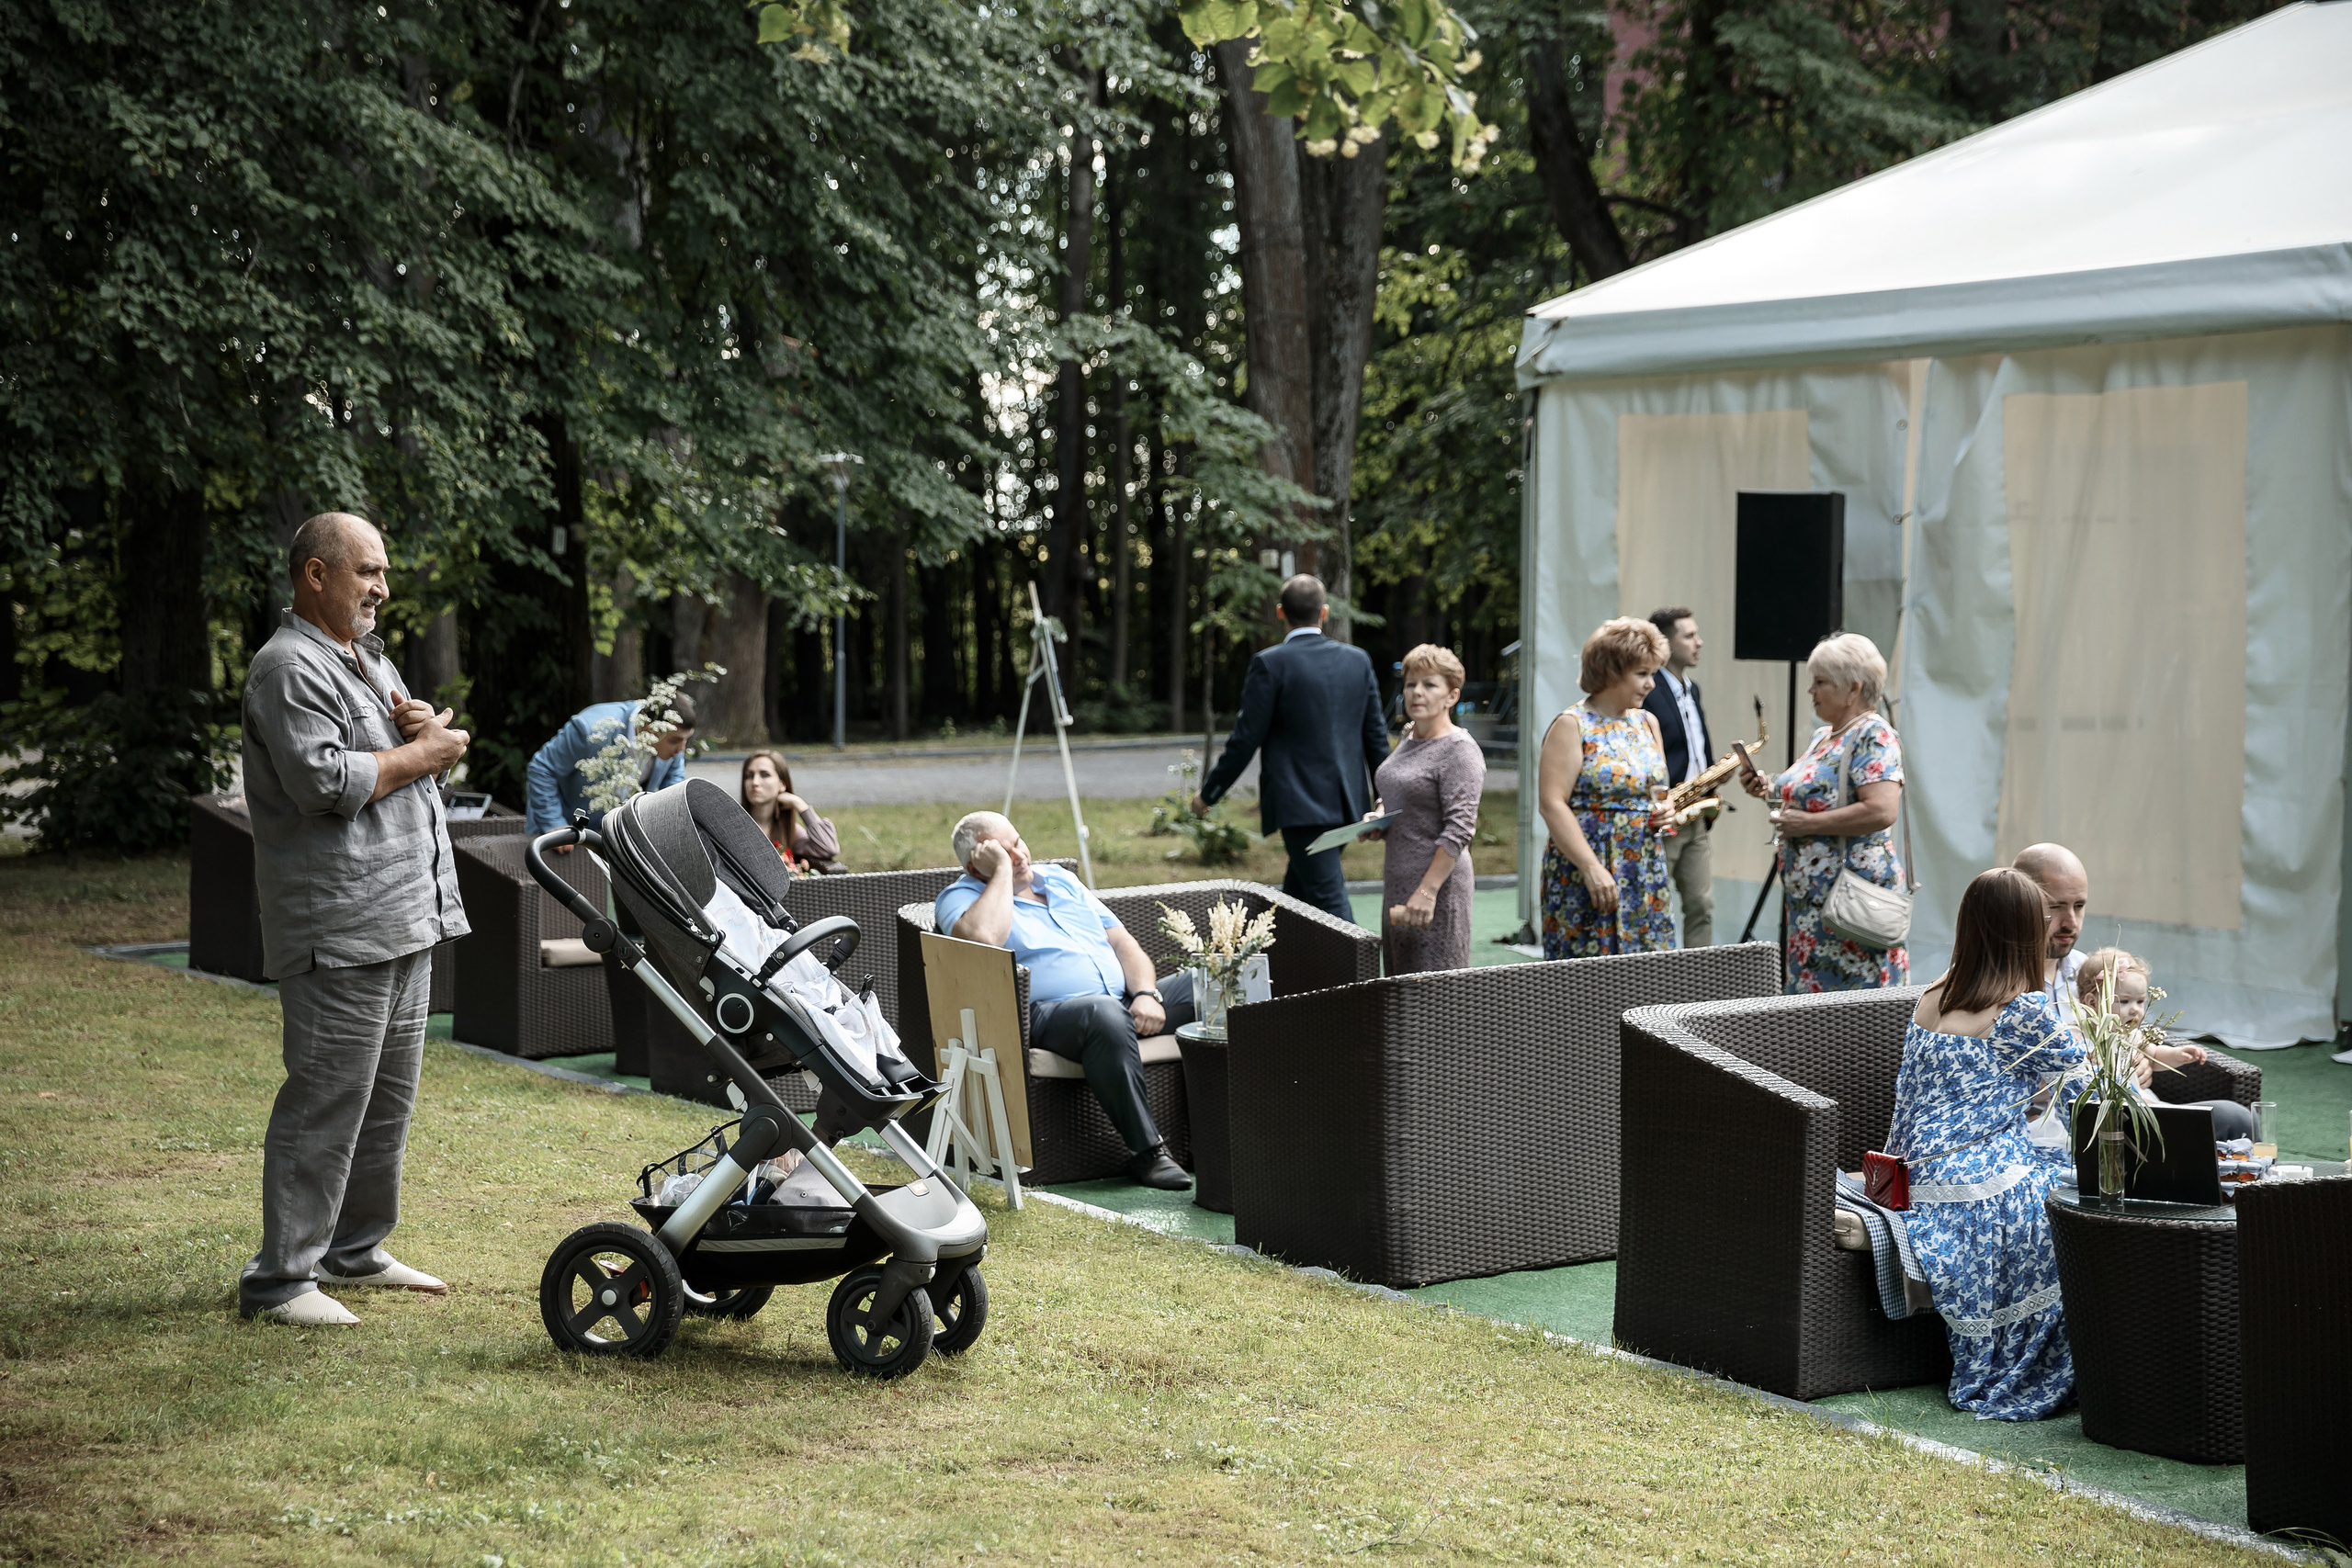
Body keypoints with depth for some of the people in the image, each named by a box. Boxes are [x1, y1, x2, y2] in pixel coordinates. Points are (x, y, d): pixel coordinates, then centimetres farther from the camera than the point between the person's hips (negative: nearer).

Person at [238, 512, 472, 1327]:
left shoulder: (367, 657, 20)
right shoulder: (291, 666, -11)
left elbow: (429, 749, 25)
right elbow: (325, 780, -23)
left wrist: (424, 724, 2)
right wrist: (424, 752, -11)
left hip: (407, 920, 10)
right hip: (340, 927, -10)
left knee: (388, 1097, 15)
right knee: (326, 1101, -9)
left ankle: (355, 1250, 26)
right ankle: (277, 1279, -4)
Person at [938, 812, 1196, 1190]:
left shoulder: (1060, 879, 23)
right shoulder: (960, 898, 4)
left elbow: (1122, 942, 19)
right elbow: (984, 937, -22)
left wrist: (1146, 993, 0)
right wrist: (1002, 870, -10)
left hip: (1125, 1002, 7)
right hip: (1046, 1013, -7)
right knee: (1106, 1014, -39)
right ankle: (1146, 1151, -36)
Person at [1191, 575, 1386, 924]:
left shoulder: (1270, 664, -9)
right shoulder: (1358, 660, 7)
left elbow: (1245, 739, -8)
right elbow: (1376, 735, 11)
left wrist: (1208, 793, 3)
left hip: (1301, 804, -6)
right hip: (1348, 803, 6)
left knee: (1330, 902, -7)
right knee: (1298, 892, 18)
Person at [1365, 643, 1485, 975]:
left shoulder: (1460, 751, -13)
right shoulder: (1408, 739, 14)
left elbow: (1459, 829, -20)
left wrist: (1427, 891, -25)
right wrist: (1379, 815, 8)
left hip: (1438, 886, -9)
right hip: (1398, 882, 9)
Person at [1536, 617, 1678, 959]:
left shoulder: (1647, 723, 15)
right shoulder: (1572, 726, -8)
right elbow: (1551, 803, -15)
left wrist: (1664, 812, 1)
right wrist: (1592, 868, -22)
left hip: (1647, 877, 7)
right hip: (1586, 878, -7)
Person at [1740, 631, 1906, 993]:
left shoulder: (1873, 736, -12)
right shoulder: (1822, 737, 17)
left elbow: (1880, 811, -24)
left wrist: (1808, 823, -19)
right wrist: (1770, 792, 10)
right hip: (1811, 895, 10)